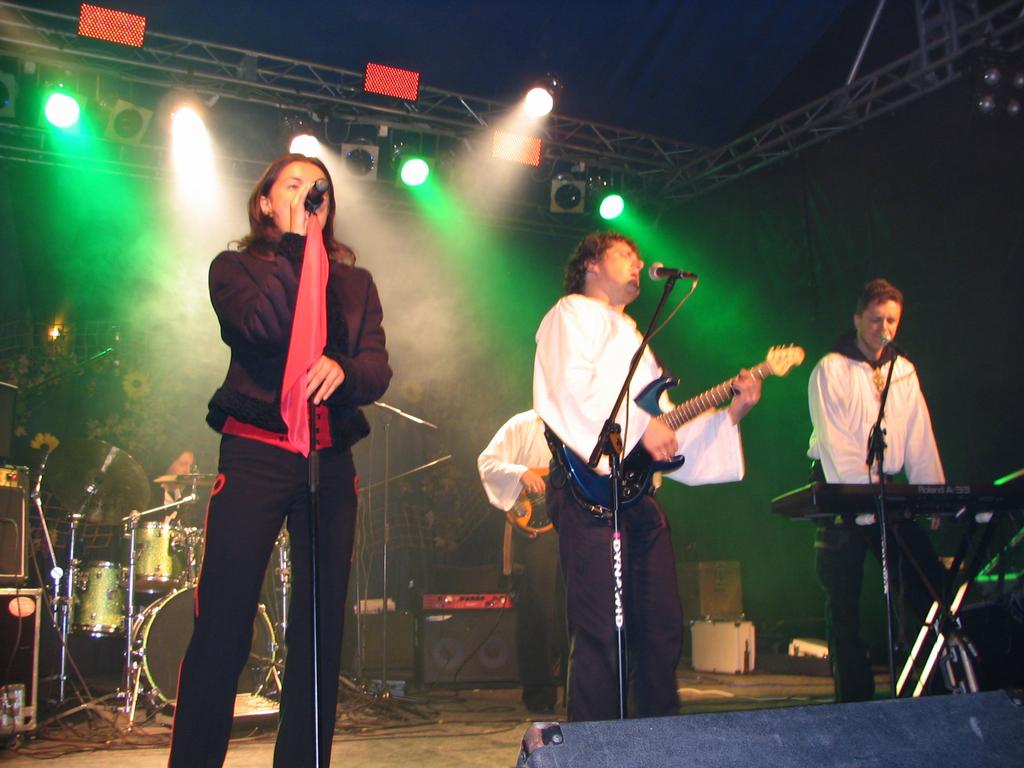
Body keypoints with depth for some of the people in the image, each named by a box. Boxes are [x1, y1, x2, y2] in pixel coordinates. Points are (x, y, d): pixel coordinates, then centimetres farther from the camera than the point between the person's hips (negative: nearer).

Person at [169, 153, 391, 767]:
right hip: (256, 455, -3)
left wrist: (341, 369, -18)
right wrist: (296, 243, -7)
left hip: (331, 461, 3)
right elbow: (264, 325, -13)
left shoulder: (355, 283, 18)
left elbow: (379, 369, 4)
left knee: (321, 628, 4)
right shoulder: (236, 267, 10)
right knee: (223, 624, -7)